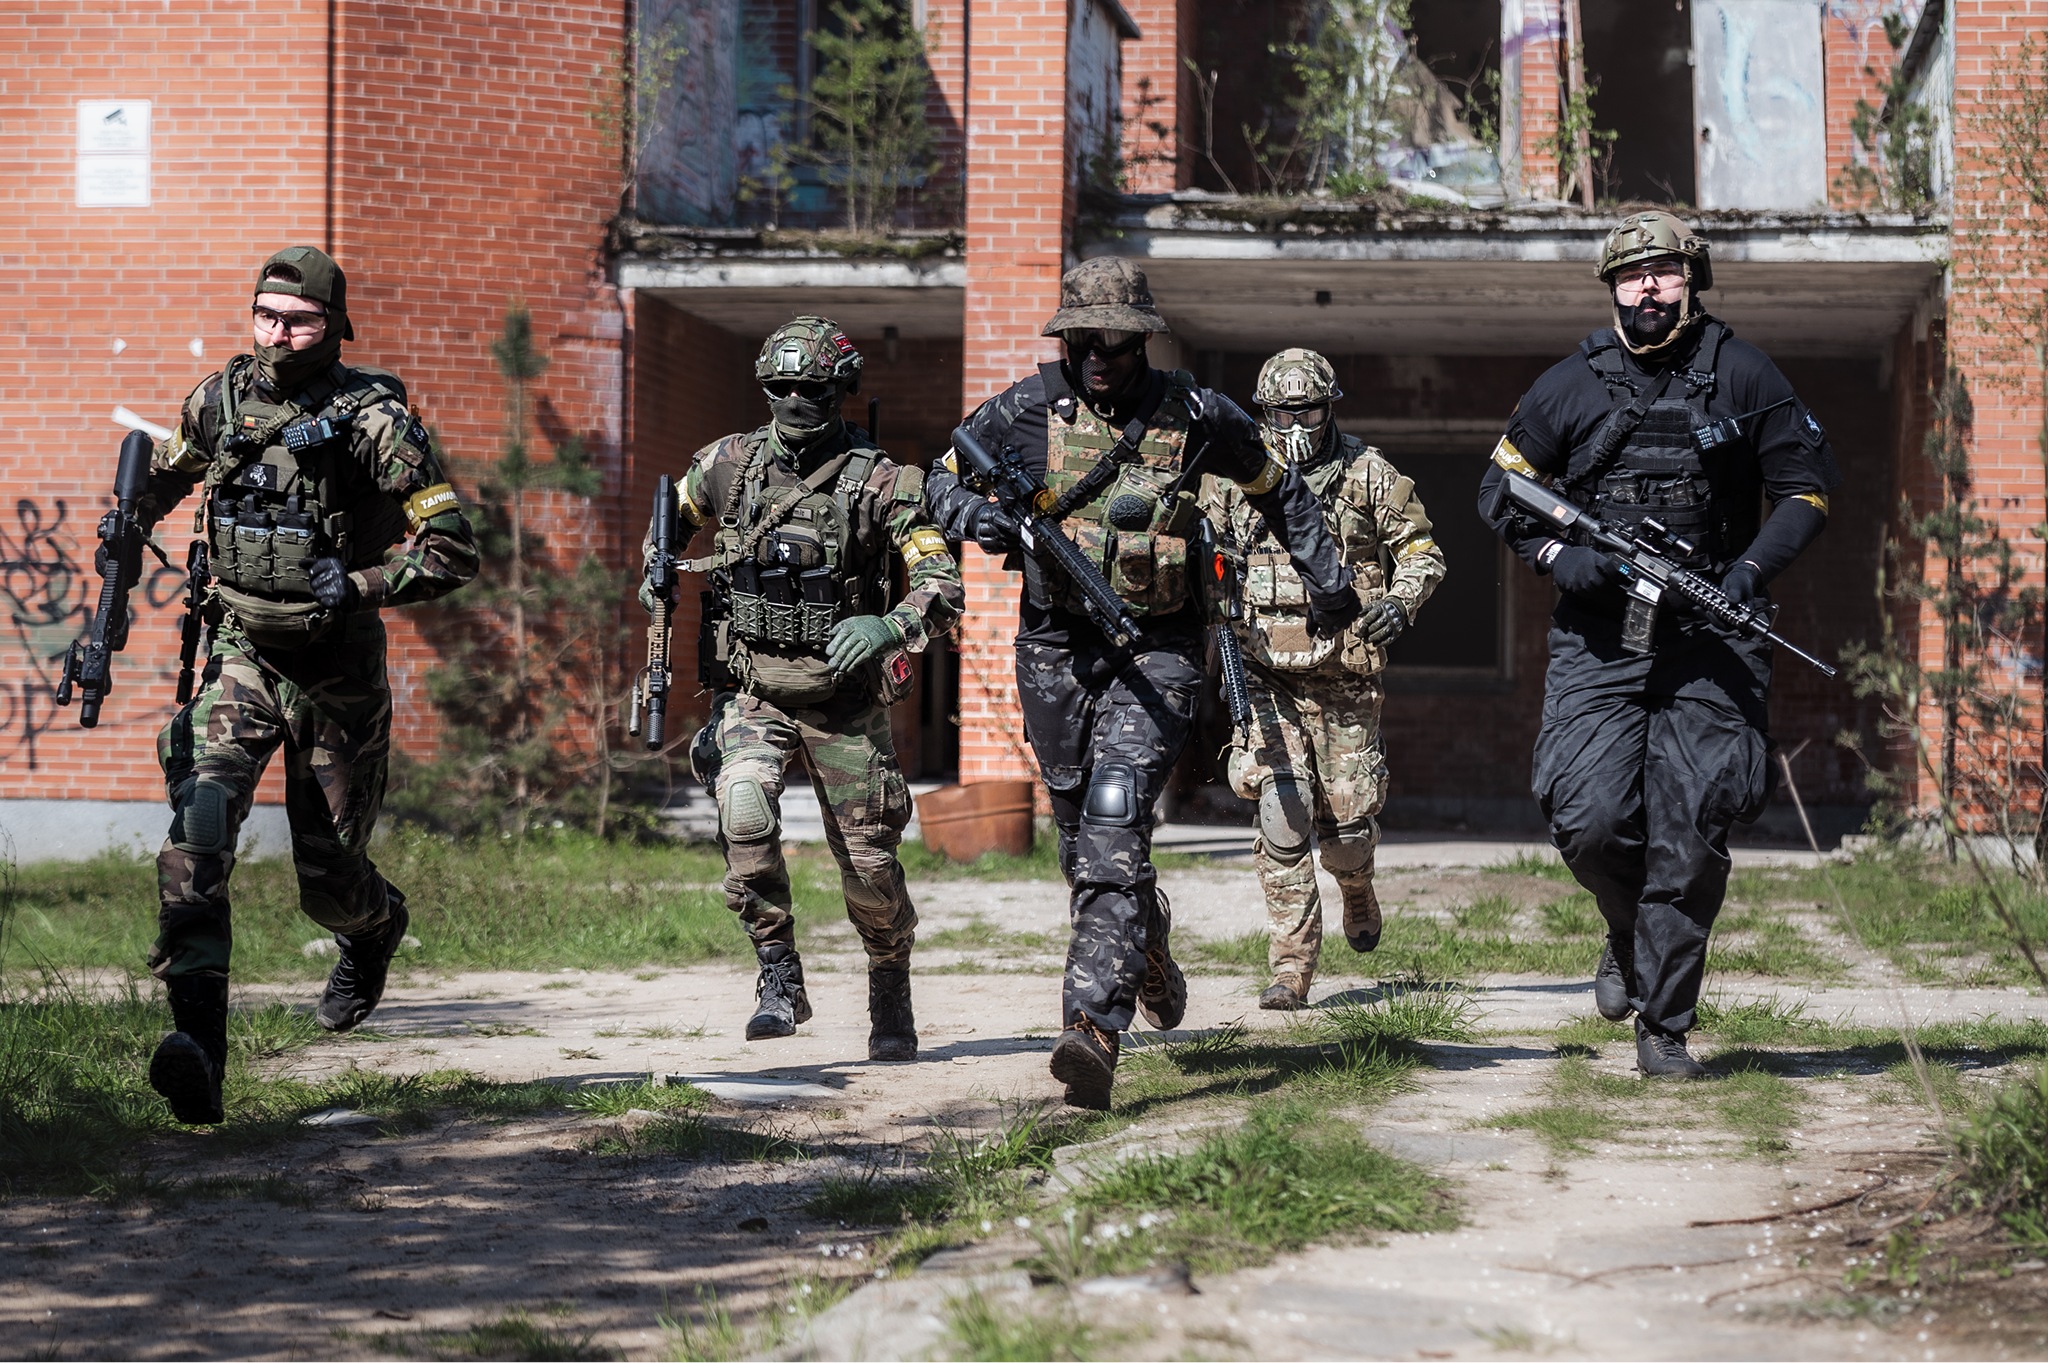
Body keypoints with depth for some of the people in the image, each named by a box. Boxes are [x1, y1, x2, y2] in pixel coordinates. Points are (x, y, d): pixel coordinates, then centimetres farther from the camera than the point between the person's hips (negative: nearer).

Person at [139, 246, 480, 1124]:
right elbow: (166, 472, 25)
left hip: (337, 673, -2)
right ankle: (197, 1044, -31)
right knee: (199, 820, -23)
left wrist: (357, 588, -23)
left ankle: (376, 929, 49)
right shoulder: (221, 399, 0)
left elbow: (452, 555, -15)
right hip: (239, 656, 2)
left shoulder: (378, 421, -14)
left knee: (326, 877, 8)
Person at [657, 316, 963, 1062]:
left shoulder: (877, 481, -9)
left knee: (869, 864, 4)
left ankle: (891, 1000, 28)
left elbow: (943, 583, -15)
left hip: (843, 698, -1)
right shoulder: (730, 464, 1)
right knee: (744, 813, -25)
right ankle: (779, 975, -10)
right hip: (751, 689, 2)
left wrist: (890, 626, -34)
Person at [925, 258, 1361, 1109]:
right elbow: (942, 481, 9)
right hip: (1054, 649, 3)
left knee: (1115, 821, -19)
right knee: (1080, 828, 14)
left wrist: (1326, 577, 12)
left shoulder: (1194, 416, -4)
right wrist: (981, 518, -13)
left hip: (1154, 652, -3)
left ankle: (1093, 1029, -27)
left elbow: (1276, 488, 14)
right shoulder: (1026, 409, -2)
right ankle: (1147, 944, 45)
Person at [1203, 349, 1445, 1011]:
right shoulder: (1233, 478, 5)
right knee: (1282, 819, -11)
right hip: (1265, 679, 0)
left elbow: (1421, 548, 8)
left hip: (1345, 682, 0)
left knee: (1345, 825, 5)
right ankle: (1291, 968, -4)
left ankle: (1358, 892, 42)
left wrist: (1402, 602, -11)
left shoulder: (1369, 475, 2)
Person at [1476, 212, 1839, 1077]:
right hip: (1598, 636, 1)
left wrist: (1752, 569, -8)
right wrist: (1555, 553, -6)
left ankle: (1664, 1024, 5)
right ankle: (1628, 938, 22)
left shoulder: (1742, 376, 4)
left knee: (1691, 835, -5)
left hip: (1711, 634, -1)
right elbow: (1500, 491, 13)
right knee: (1589, 819, -11)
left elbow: (1808, 487, 8)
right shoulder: (1571, 386, 6)